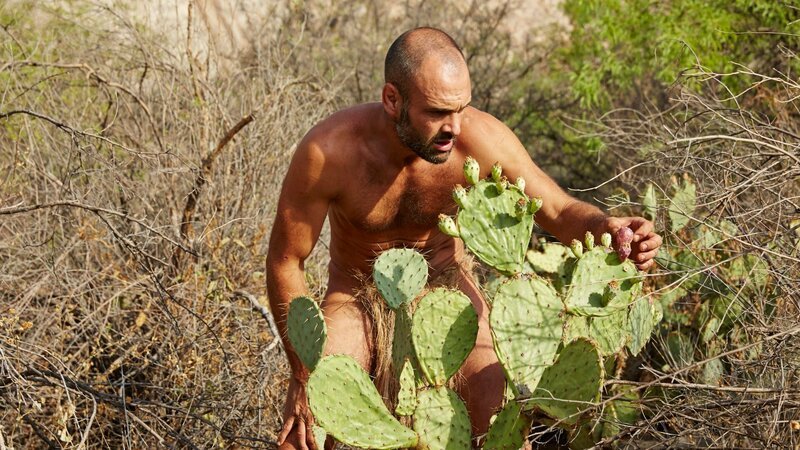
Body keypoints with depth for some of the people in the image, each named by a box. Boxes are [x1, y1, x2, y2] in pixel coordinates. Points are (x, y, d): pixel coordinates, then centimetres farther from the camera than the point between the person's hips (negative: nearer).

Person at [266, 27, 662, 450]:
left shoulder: (481, 139, -26)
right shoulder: (327, 151, -29)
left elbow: (560, 211, -16)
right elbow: (285, 262, -18)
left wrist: (606, 227, -40)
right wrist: (304, 376, -17)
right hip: (356, 298, -1)